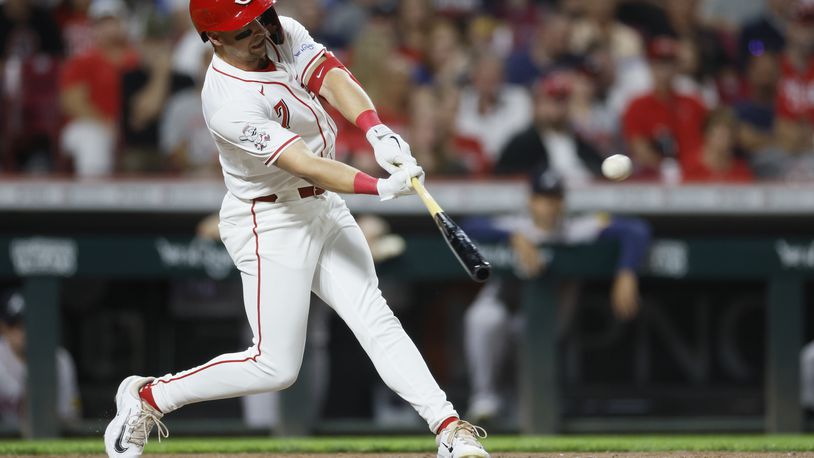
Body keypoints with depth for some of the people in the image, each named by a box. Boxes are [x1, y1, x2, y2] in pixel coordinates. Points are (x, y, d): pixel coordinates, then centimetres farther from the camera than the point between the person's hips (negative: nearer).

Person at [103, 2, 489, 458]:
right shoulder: (230, 104, -28)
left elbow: (332, 78, -20)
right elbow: (304, 164, -34)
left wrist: (377, 130, -38)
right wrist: (379, 186, -46)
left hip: (324, 207, 7)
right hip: (270, 226, -7)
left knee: (376, 320, -2)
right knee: (275, 366, -3)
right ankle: (147, 396, 12)